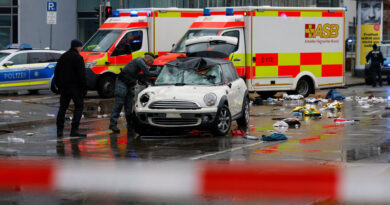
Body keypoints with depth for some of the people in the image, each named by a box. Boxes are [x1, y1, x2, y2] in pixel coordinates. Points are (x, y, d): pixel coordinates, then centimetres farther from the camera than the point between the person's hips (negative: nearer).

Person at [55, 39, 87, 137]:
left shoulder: (63, 57, 14)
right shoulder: (78, 58, -9)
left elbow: (56, 72, 17)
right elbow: (81, 74, -15)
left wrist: (58, 85, 21)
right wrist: (84, 87, -11)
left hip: (64, 87, 7)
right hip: (75, 87, -7)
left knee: (63, 107, 11)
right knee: (79, 106, -1)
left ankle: (59, 130, 7)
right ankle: (74, 130, -11)